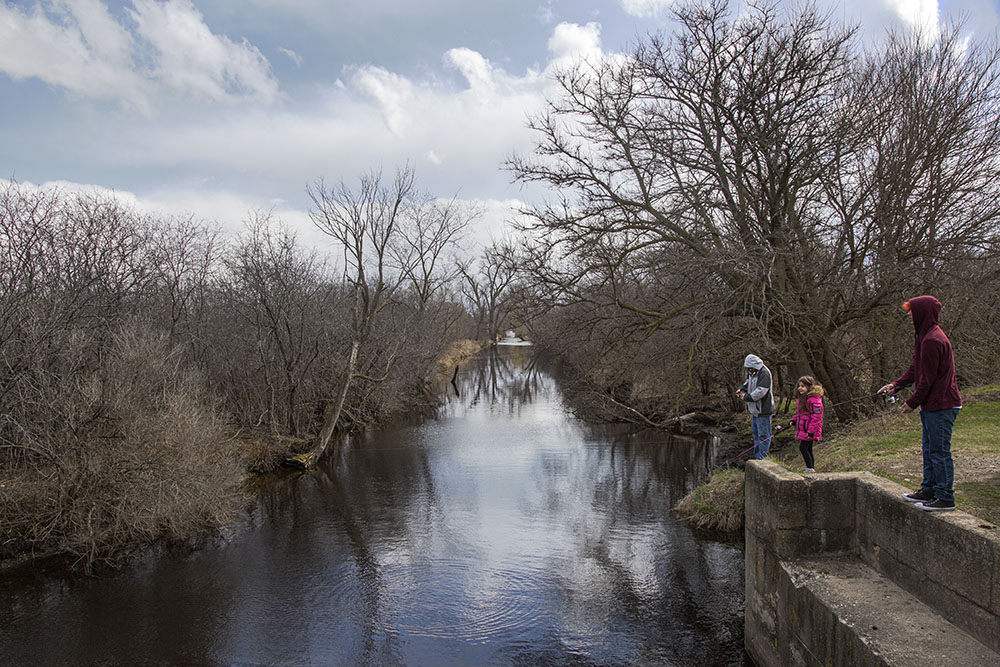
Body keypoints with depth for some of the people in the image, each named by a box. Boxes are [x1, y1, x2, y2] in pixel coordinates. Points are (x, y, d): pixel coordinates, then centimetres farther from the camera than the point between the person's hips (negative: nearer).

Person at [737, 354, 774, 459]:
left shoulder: (764, 373, -21)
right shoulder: (752, 372, 8)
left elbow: (761, 391, -26)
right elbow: (748, 382, 28)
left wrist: (746, 397, -18)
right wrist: (741, 388, 9)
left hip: (763, 410, -10)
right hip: (755, 409, 10)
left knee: (763, 435, -2)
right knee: (755, 433, 19)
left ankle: (761, 458, 3)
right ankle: (756, 454, 31)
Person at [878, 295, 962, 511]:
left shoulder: (932, 340, -20)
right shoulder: (925, 336, 13)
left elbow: (927, 379, -19)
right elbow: (915, 370, 18)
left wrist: (912, 402, -12)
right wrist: (895, 385, 9)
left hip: (941, 406, -11)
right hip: (932, 405, 11)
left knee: (939, 451, -4)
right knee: (929, 449, 16)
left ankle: (945, 497, 3)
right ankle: (929, 490, 25)